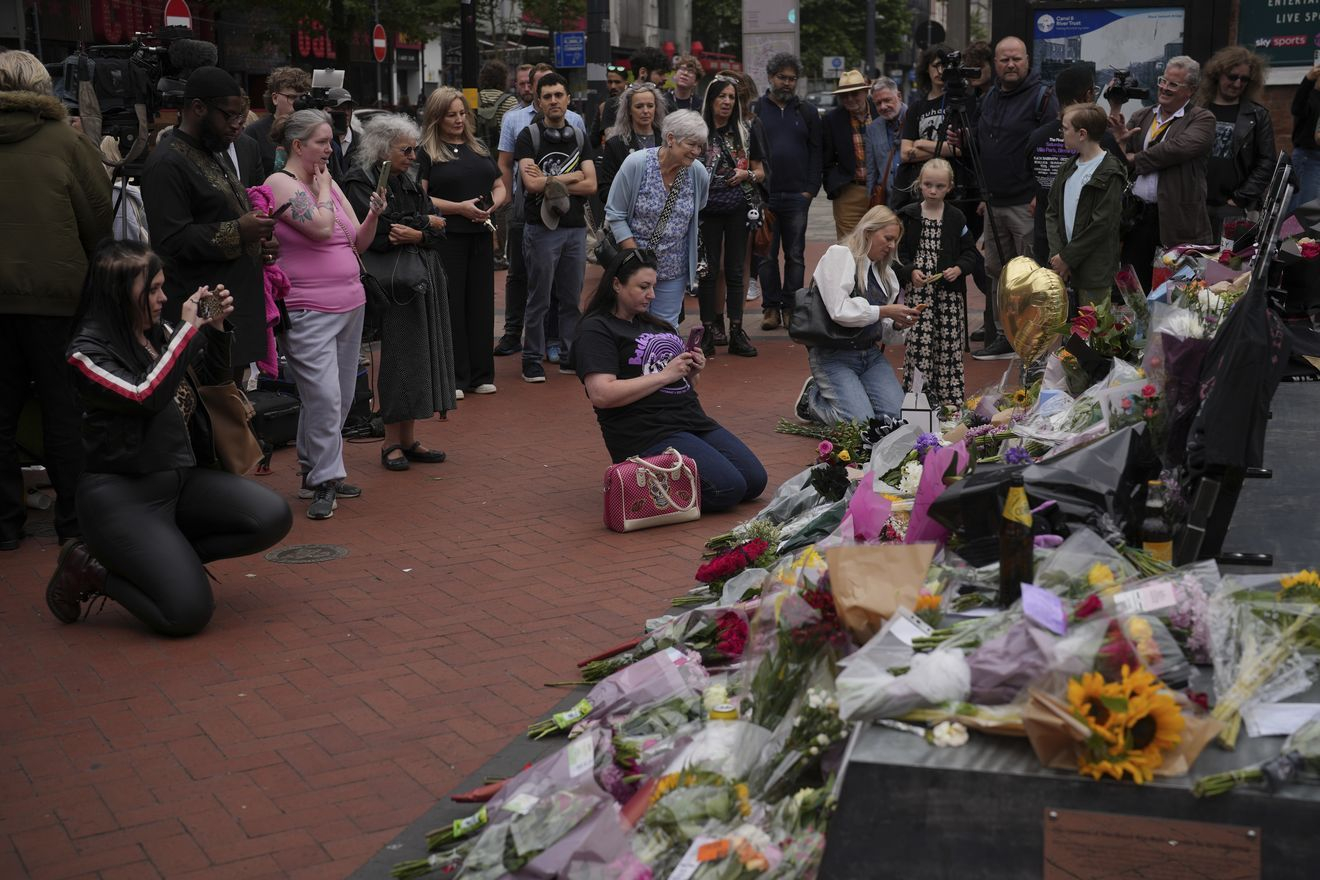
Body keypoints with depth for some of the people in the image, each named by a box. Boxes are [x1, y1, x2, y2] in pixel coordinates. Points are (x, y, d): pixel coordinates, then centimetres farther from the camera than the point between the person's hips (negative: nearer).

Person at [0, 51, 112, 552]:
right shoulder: (65, 142, -6)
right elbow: (100, 218, -4)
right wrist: (93, 275, 12)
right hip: (55, 293, -2)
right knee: (65, 409, 7)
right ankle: (75, 520, 11)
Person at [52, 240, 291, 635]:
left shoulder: (159, 334, 5)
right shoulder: (88, 352, -13)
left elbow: (215, 375, 18)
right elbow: (146, 396, -28)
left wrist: (216, 327, -1)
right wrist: (188, 329, -21)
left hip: (183, 477, 7)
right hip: (121, 494, -7)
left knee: (273, 517, -12)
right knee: (189, 613, -18)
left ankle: (164, 557, 3)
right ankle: (91, 568, 7)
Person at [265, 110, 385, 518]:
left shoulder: (328, 182, 15)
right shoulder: (281, 183, -7)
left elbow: (358, 243, 16)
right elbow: (321, 227, -20)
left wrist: (374, 214, -3)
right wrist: (323, 185, -5)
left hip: (350, 304, 8)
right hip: (308, 311, -8)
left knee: (341, 398, 10)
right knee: (324, 397, -13)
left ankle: (313, 471, 21)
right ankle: (324, 481, -4)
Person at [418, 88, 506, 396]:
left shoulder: (480, 149, 17)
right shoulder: (426, 153, -1)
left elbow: (500, 188, 19)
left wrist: (493, 204, -3)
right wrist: (459, 207, -17)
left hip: (480, 236, 5)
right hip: (445, 239, -5)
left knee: (481, 303, 7)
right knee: (450, 306, -2)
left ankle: (481, 375, 14)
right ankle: (452, 378, 3)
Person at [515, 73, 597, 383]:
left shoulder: (580, 137, 11)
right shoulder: (529, 136, -2)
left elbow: (591, 185, 0)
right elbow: (531, 183, -15)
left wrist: (549, 182, -9)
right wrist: (572, 177, -5)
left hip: (575, 227, 4)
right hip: (541, 227, -4)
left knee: (572, 298, 9)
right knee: (539, 298, 0)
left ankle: (571, 356, 18)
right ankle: (532, 360, 9)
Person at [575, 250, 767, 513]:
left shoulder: (654, 323, 20)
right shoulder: (596, 330, -5)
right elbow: (601, 395, -19)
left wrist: (692, 373, 2)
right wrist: (665, 375, -16)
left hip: (693, 420, 9)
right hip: (648, 435, -9)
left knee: (755, 480, -2)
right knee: (728, 488, -21)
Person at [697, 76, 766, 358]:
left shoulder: (747, 129, 7)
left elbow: (760, 172, 11)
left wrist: (746, 174, -9)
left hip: (739, 207, 1)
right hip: (708, 207, -1)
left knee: (735, 271, 4)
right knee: (709, 270, 0)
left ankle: (736, 332, 8)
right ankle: (709, 331, 6)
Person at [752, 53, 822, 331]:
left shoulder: (807, 113, 11)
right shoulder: (755, 110, 5)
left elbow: (816, 152, 9)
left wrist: (810, 189, -2)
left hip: (797, 196, 1)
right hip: (764, 195, -1)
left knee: (795, 255, 4)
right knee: (766, 255, 2)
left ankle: (791, 308, 11)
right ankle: (771, 307, 9)